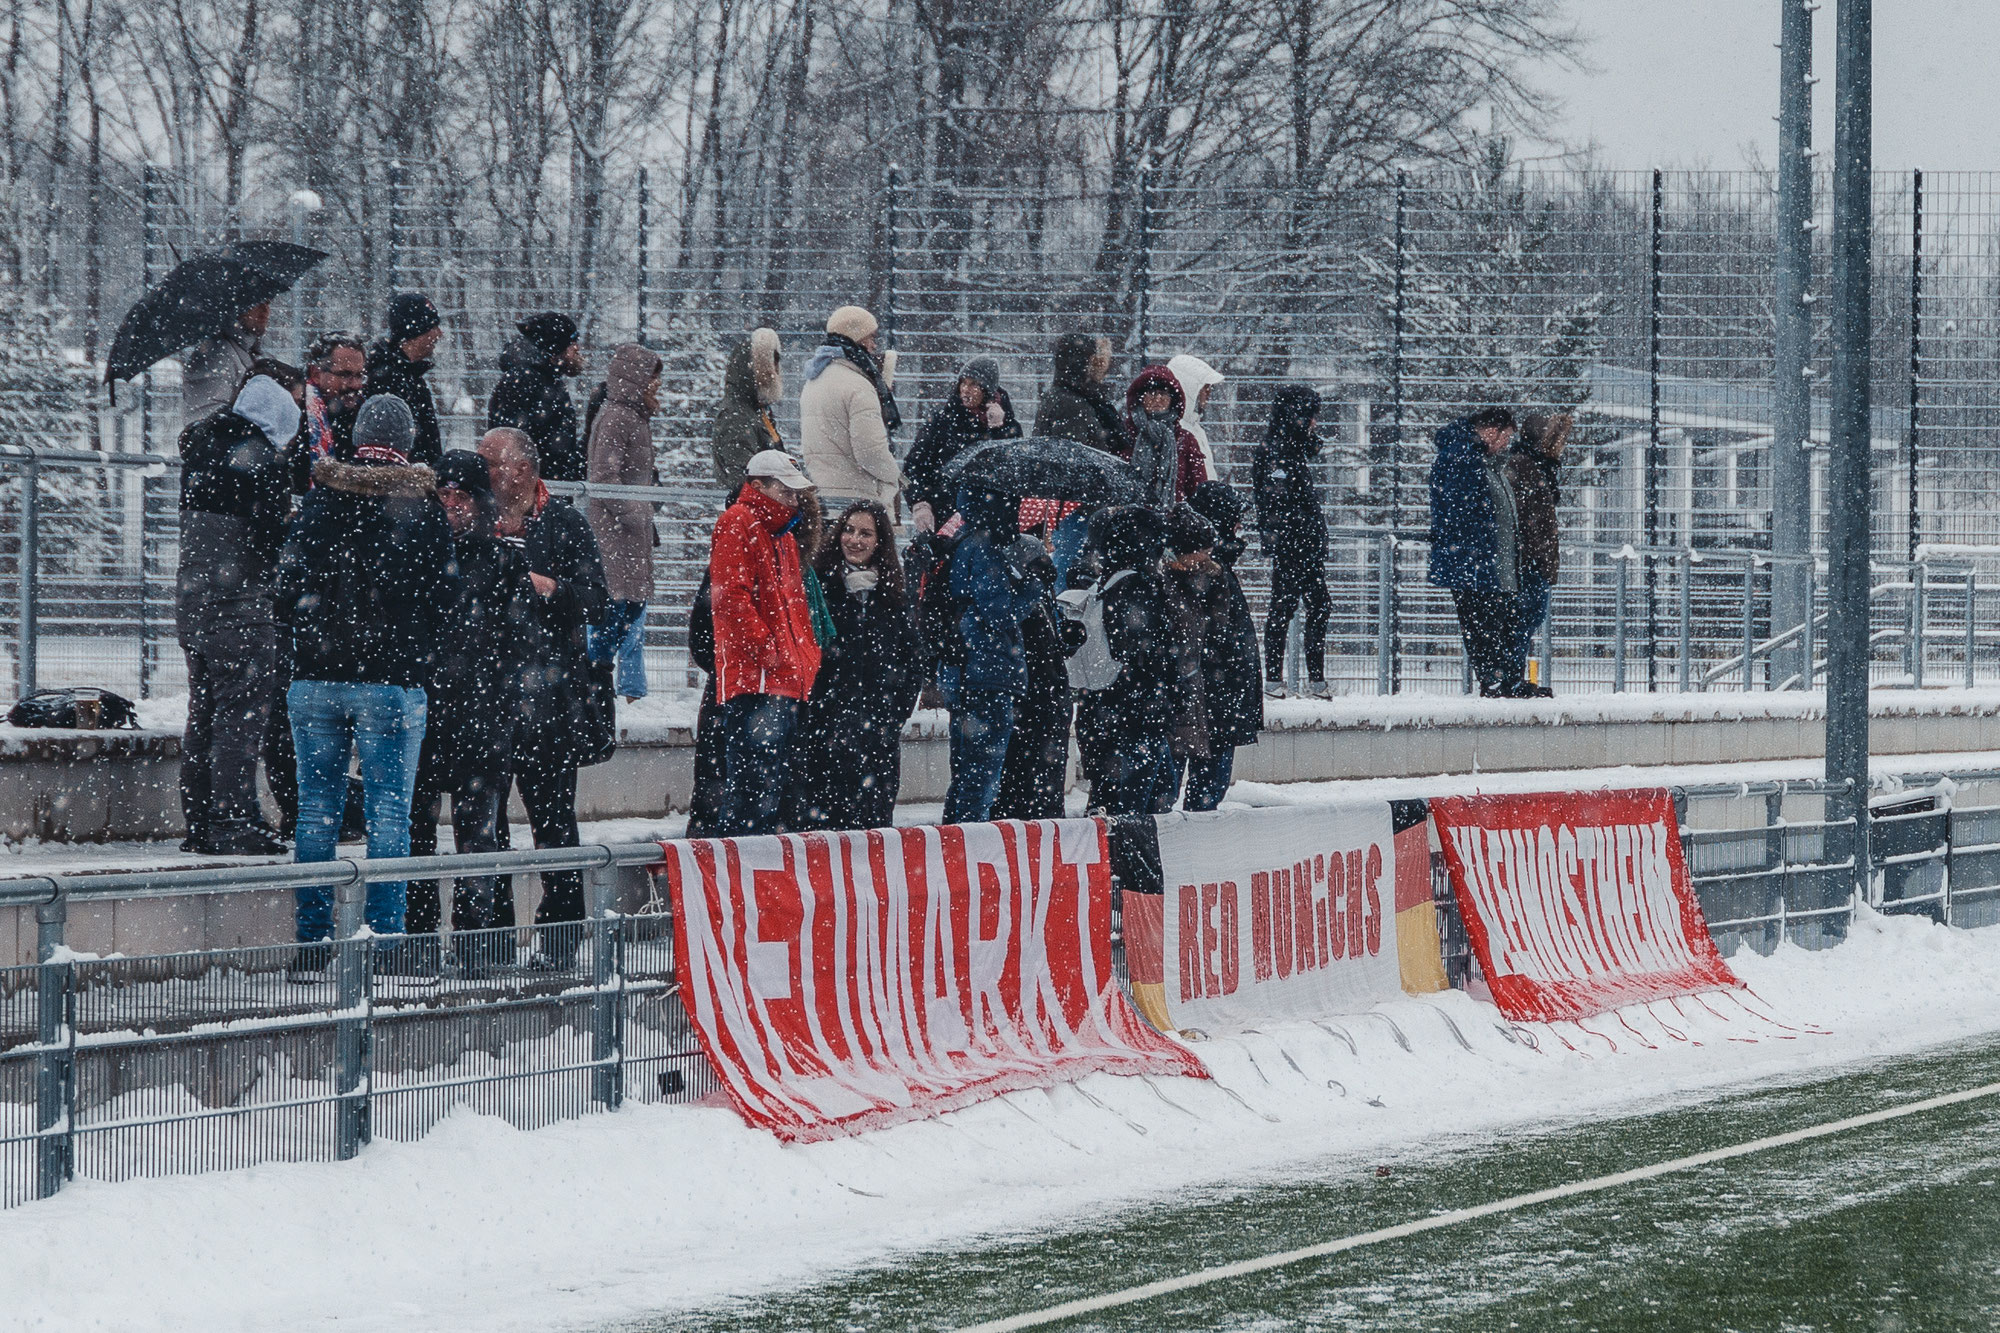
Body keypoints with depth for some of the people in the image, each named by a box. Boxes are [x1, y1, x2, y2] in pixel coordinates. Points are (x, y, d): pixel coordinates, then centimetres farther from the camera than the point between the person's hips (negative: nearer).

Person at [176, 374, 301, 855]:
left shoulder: (198, 449, 10)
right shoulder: (263, 461, -12)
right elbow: (272, 538, -13)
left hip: (190, 602, 7)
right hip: (242, 608, -7)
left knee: (202, 717, 13)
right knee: (242, 716, -5)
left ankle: (199, 824, 16)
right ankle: (233, 827, -7)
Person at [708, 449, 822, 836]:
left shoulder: (782, 533, 24)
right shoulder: (737, 524, -5)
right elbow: (730, 595, -16)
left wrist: (808, 655, 18)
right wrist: (763, 645, -18)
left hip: (787, 678, 10)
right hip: (753, 677, -10)